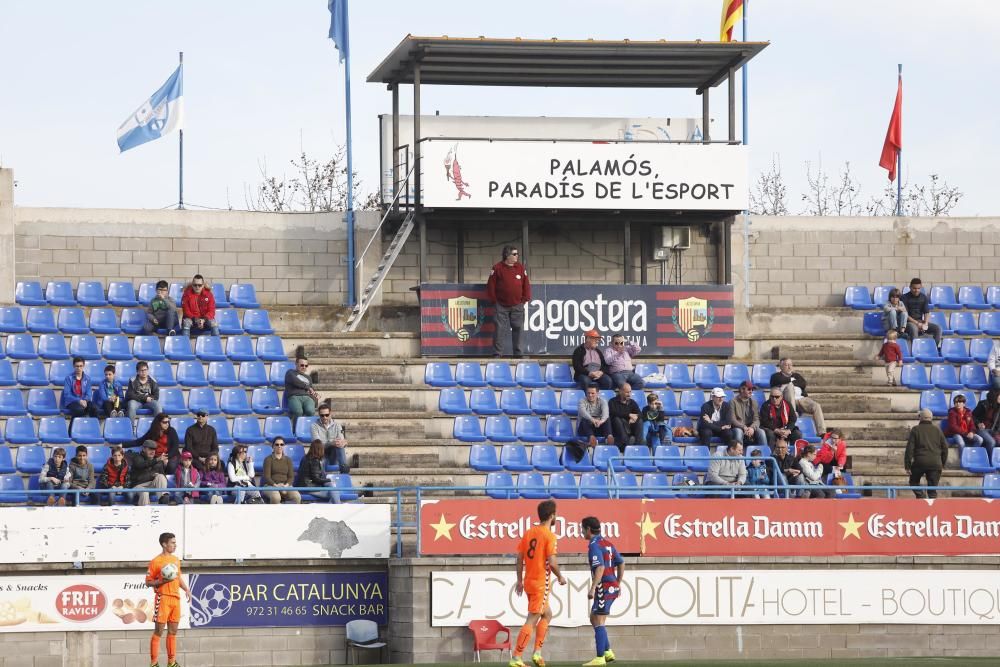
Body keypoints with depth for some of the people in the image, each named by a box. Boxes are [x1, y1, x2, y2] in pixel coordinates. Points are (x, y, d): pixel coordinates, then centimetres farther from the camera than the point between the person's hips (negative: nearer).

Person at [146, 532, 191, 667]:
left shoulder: (176, 560, 14)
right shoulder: (156, 562, -8)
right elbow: (148, 582, -7)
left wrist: (186, 589, 11)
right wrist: (163, 581, -21)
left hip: (175, 598, 7)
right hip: (163, 598, -7)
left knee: (173, 631, 10)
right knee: (158, 631, -6)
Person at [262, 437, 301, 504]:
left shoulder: (288, 460, 16)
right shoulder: (268, 460, 5)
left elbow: (291, 477, 10)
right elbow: (267, 477, -4)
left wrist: (286, 485, -12)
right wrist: (276, 486, -20)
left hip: (285, 485, 3)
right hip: (271, 486, -3)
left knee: (297, 497, -28)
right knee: (275, 497, -39)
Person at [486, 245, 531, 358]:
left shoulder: (521, 268, 5)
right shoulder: (497, 268, -4)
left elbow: (526, 285, 9)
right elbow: (491, 285, -1)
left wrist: (525, 300, 3)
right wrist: (494, 301, -1)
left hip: (517, 306, 3)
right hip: (501, 306, -3)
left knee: (518, 328, 4)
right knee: (499, 329, -3)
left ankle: (518, 353, 11)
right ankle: (497, 353, 1)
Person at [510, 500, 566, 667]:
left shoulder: (529, 533, 8)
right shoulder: (549, 536, -13)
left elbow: (519, 558, 9)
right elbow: (552, 562, -19)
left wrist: (520, 580, 16)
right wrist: (560, 577, -2)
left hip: (529, 582, 8)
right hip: (541, 583, -8)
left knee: (547, 614, 23)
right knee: (531, 621, -5)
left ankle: (537, 652, 18)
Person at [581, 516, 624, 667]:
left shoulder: (594, 545, -13)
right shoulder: (607, 543, 15)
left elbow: (600, 568, -25)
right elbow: (621, 563, 18)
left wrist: (592, 588, -26)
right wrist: (618, 584, 23)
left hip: (604, 587, -10)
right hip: (613, 586, 10)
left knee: (598, 622, -7)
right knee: (594, 619, 18)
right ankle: (608, 651, 16)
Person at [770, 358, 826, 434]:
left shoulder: (796, 375, 31)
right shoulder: (776, 376, 19)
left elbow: (803, 384, 10)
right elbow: (781, 381, -5)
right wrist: (792, 380, 8)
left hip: (801, 399, 4)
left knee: (816, 406, -23)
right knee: (790, 386, -33)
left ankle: (822, 433, -30)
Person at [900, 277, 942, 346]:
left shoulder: (924, 297, 8)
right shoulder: (904, 298, -6)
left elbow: (926, 312, 5)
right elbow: (905, 315, -11)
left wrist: (925, 323, -15)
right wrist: (917, 323, -18)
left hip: (921, 321, 5)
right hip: (909, 322, -5)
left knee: (937, 328, -13)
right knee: (914, 328, -39)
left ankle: (937, 347, -9)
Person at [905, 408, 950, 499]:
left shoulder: (915, 430, 1)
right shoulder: (937, 430, 10)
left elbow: (910, 448, -3)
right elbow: (945, 447, 14)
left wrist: (907, 465, 0)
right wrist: (943, 463, 25)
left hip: (920, 462, -2)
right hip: (935, 463, 2)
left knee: (914, 481, 18)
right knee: (932, 488, 8)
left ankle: (921, 497, -4)